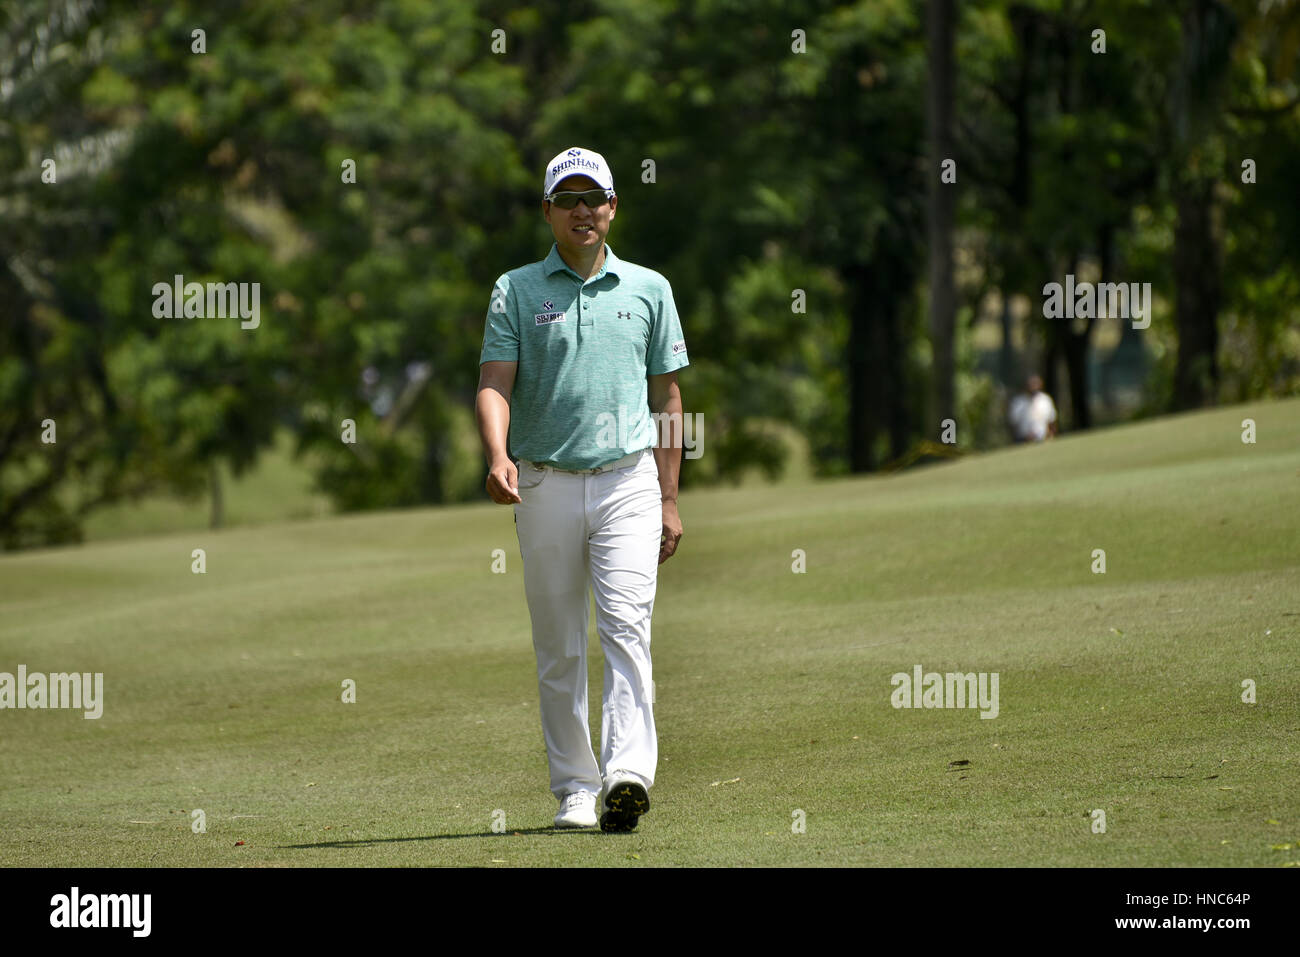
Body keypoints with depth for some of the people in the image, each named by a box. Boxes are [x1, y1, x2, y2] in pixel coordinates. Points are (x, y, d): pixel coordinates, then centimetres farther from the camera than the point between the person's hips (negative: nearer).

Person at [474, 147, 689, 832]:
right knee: (558, 648, 4)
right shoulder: (516, 290, 6)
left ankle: (628, 774, -27)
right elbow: (494, 384, -4)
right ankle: (574, 790, 11)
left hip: (628, 483, -1)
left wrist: (669, 499, 7)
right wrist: (497, 456, -24)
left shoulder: (648, 289, 10)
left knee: (625, 626, -16)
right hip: (546, 486, 1)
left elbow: (667, 396, 12)